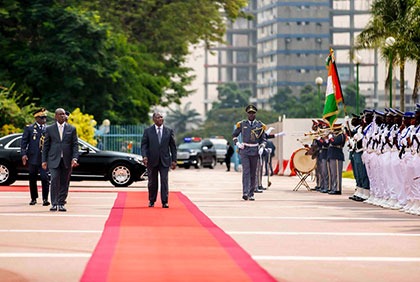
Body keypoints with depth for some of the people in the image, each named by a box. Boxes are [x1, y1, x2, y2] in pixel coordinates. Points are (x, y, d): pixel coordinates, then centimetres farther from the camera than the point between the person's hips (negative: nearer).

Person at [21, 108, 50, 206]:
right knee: (32, 179, 7)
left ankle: (45, 199, -4)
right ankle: (33, 198, 20)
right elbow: (24, 142, 2)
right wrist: (23, 154, -10)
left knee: (45, 178, -10)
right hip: (33, 158, 0)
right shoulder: (29, 128, 4)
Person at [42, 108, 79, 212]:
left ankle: (61, 204, 11)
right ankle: (54, 204, -6)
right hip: (54, 160, -1)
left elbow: (75, 145, 5)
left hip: (67, 161, 1)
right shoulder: (49, 129, 7)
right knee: (55, 181, -11)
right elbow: (46, 146, 8)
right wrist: (44, 160, 2)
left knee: (64, 183, 3)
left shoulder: (72, 129, 8)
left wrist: (74, 158, -8)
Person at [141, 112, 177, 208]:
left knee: (164, 181, -7)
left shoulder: (169, 131, 5)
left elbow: (173, 146, 7)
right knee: (152, 182, 8)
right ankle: (151, 201, 22)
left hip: (164, 160, 0)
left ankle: (164, 202, -3)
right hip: (152, 160, 0)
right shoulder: (148, 131, 2)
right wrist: (144, 156, -17)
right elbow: (144, 145, 0)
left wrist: (174, 160, 2)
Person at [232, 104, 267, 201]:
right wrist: (237, 144, 0)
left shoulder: (260, 125, 5)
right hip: (244, 150, -2)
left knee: (253, 173, 5)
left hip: (255, 151, 2)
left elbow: (263, 138, 13)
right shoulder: (242, 124, 3)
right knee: (246, 171, -14)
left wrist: (262, 148, -3)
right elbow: (234, 134, 15)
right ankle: (245, 193, -22)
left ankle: (251, 194, 12)